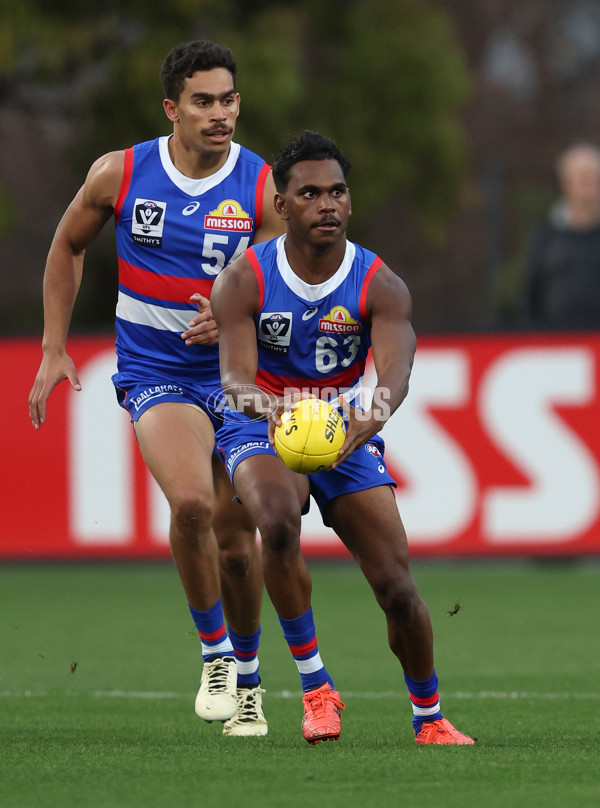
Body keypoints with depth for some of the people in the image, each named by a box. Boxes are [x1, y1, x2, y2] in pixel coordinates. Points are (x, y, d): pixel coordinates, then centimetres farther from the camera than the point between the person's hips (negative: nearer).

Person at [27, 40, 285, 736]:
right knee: (191, 501, -27)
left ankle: (245, 675, 31)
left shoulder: (264, 189, -8)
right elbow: (68, 246, 12)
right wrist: (54, 349, 10)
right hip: (154, 373, -2)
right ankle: (213, 651, -7)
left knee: (236, 537, 7)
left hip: (238, 374, 2)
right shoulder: (119, 175, -6)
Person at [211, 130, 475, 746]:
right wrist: (266, 406, -51)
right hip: (260, 426, -2)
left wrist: (372, 416, -54)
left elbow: (396, 368, -30)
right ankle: (313, 684, -21)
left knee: (397, 587, -7)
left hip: (347, 432, 2)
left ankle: (429, 718, 18)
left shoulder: (380, 285, -14)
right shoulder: (244, 280, -15)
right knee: (278, 524, -35)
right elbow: (235, 375, -26)